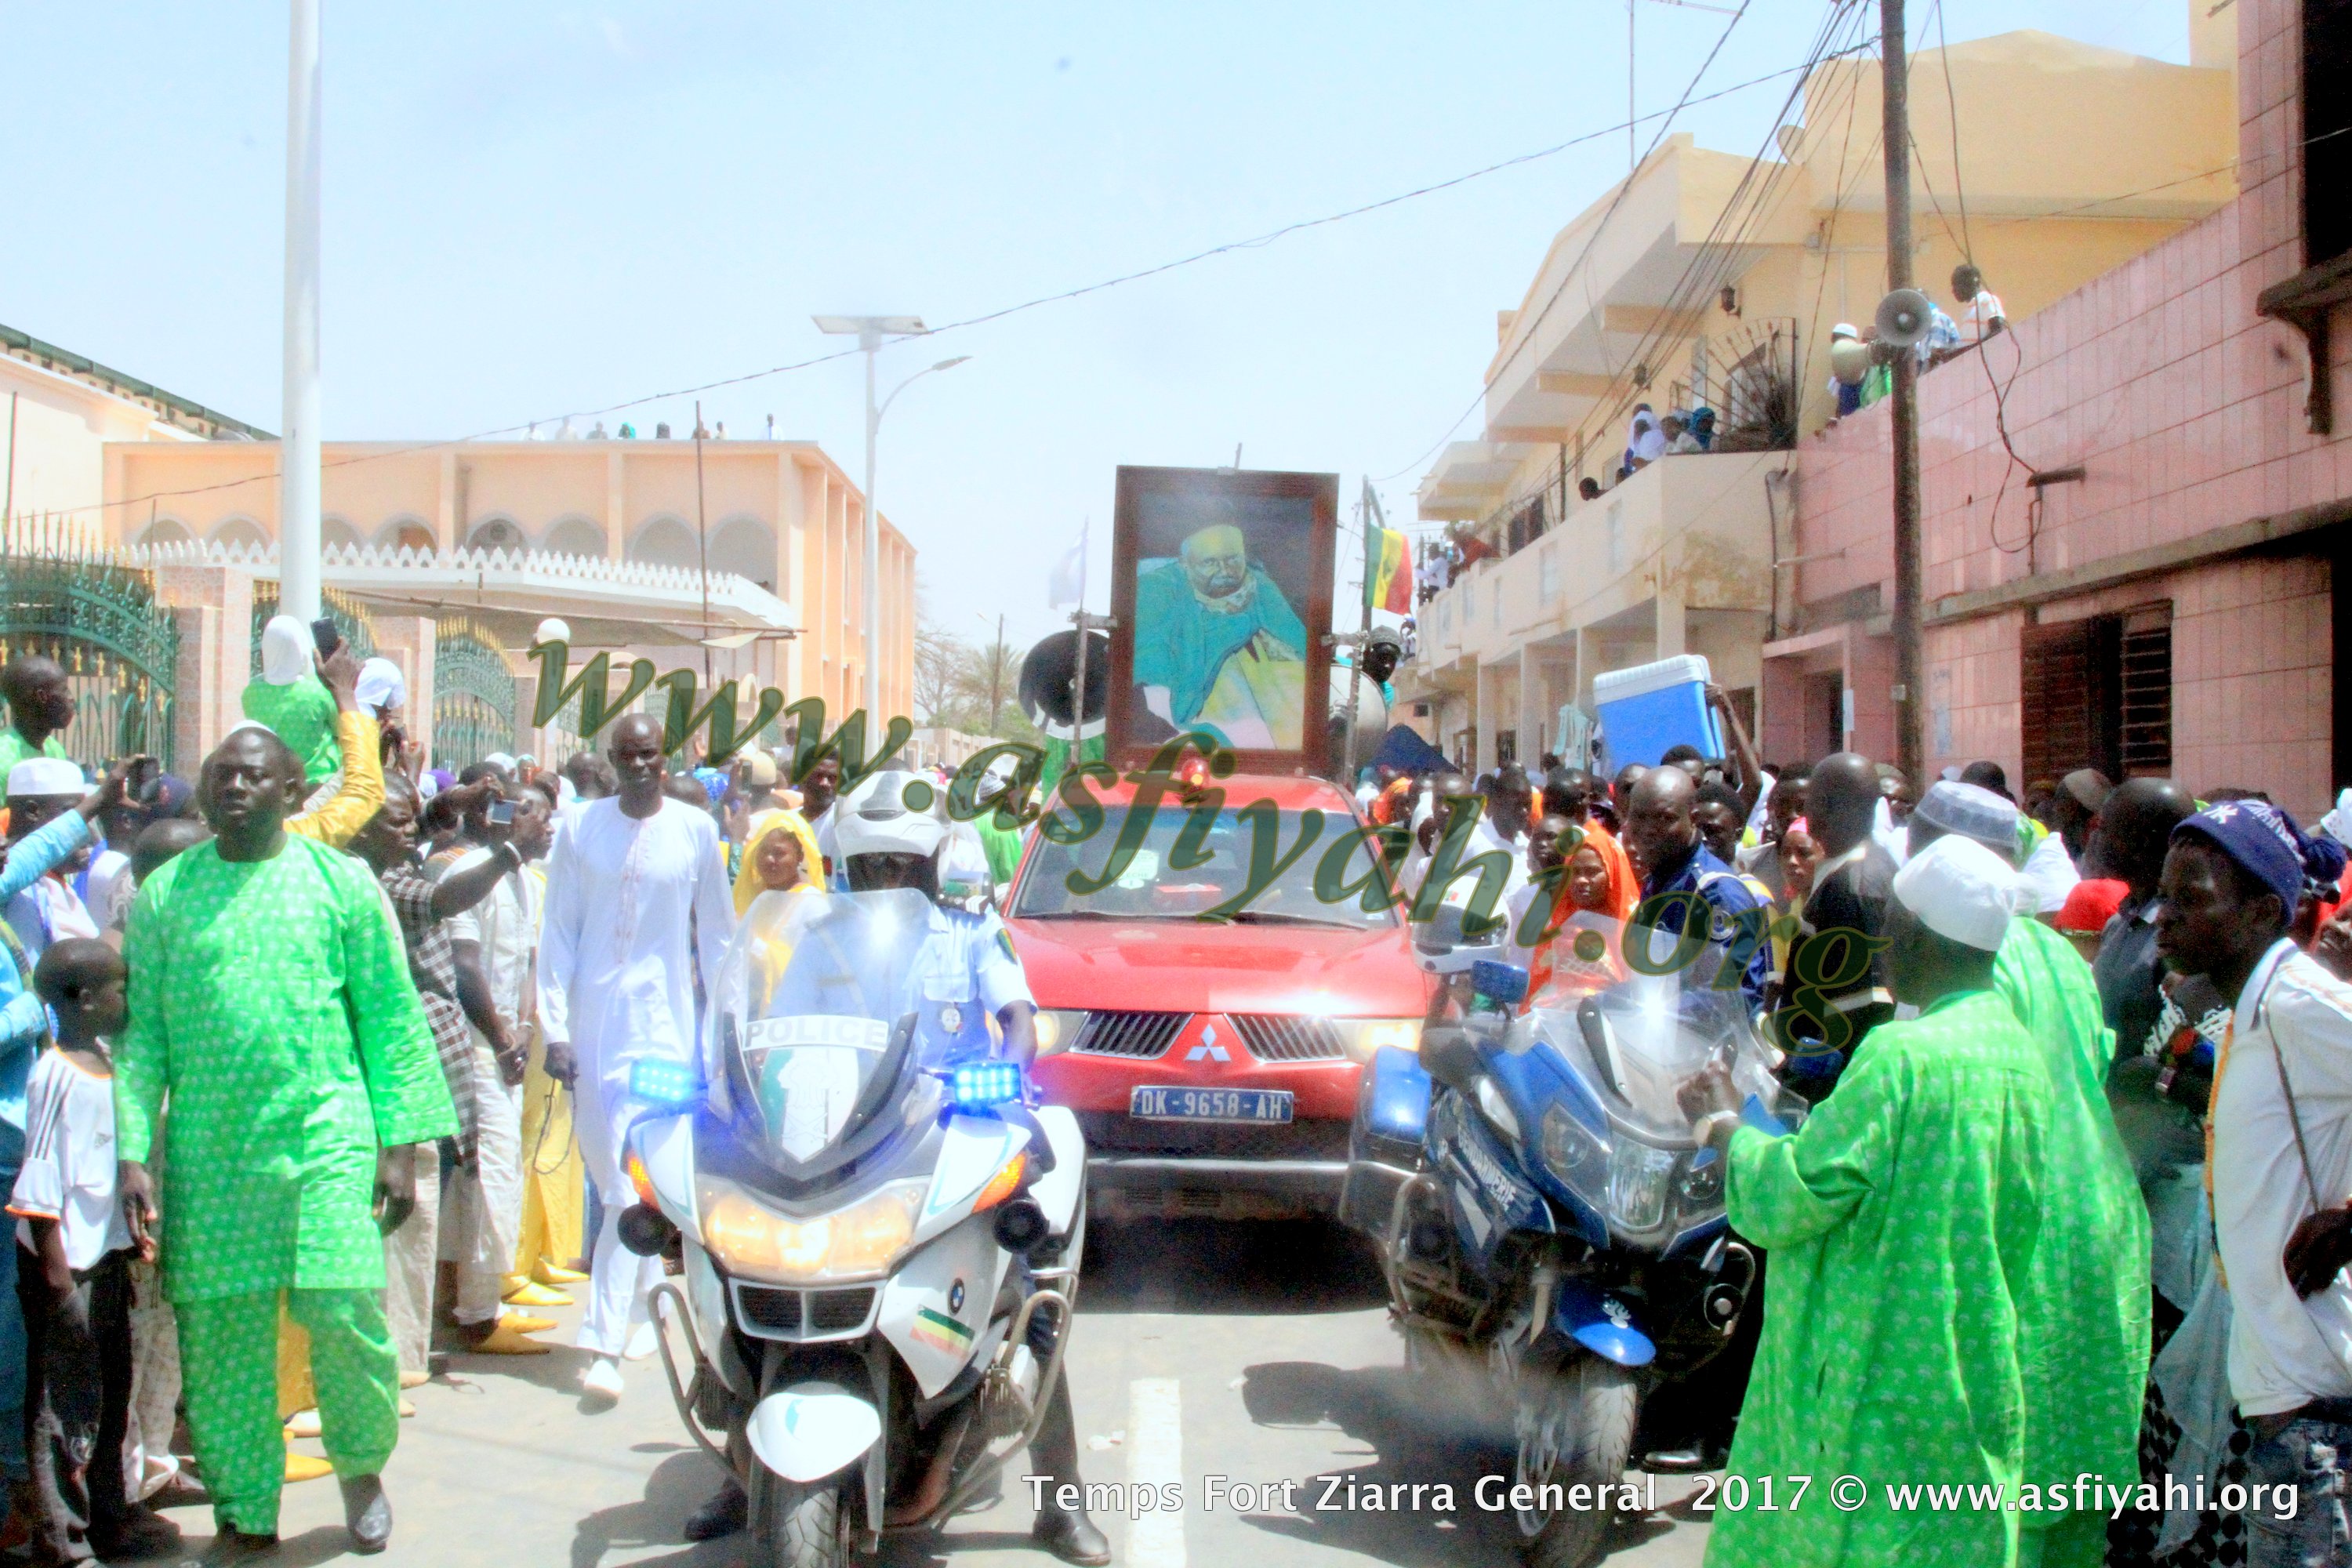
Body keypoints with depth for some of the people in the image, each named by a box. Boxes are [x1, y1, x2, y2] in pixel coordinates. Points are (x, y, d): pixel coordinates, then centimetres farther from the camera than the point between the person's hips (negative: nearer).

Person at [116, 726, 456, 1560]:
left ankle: (361, 1467, 20)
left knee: (343, 1314, -7)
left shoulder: (340, 883, 3)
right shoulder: (164, 894, 8)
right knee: (220, 1335, 4)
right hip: (207, 1152, 2)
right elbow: (141, 1030, 7)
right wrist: (132, 1153, -2)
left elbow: (392, 1019, 3)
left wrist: (399, 1146, -2)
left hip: (323, 1139, -2)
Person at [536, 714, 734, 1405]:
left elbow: (717, 933, 7)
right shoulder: (579, 829, 4)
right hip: (592, 1020, 2)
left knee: (635, 1184, -11)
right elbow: (558, 932, 4)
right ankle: (649, 1293, 33)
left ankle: (605, 1344, -12)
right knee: (608, 1179, 10)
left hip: (663, 1020, -2)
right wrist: (554, 1028, -3)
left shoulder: (695, 829, 1)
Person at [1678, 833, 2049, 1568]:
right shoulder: (2020, 1052, 5)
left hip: (1880, 1387, -8)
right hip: (1973, 1388, 8)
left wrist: (1724, 1124, -1)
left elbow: (1781, 1201, -19)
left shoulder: (1902, 1054, -21)